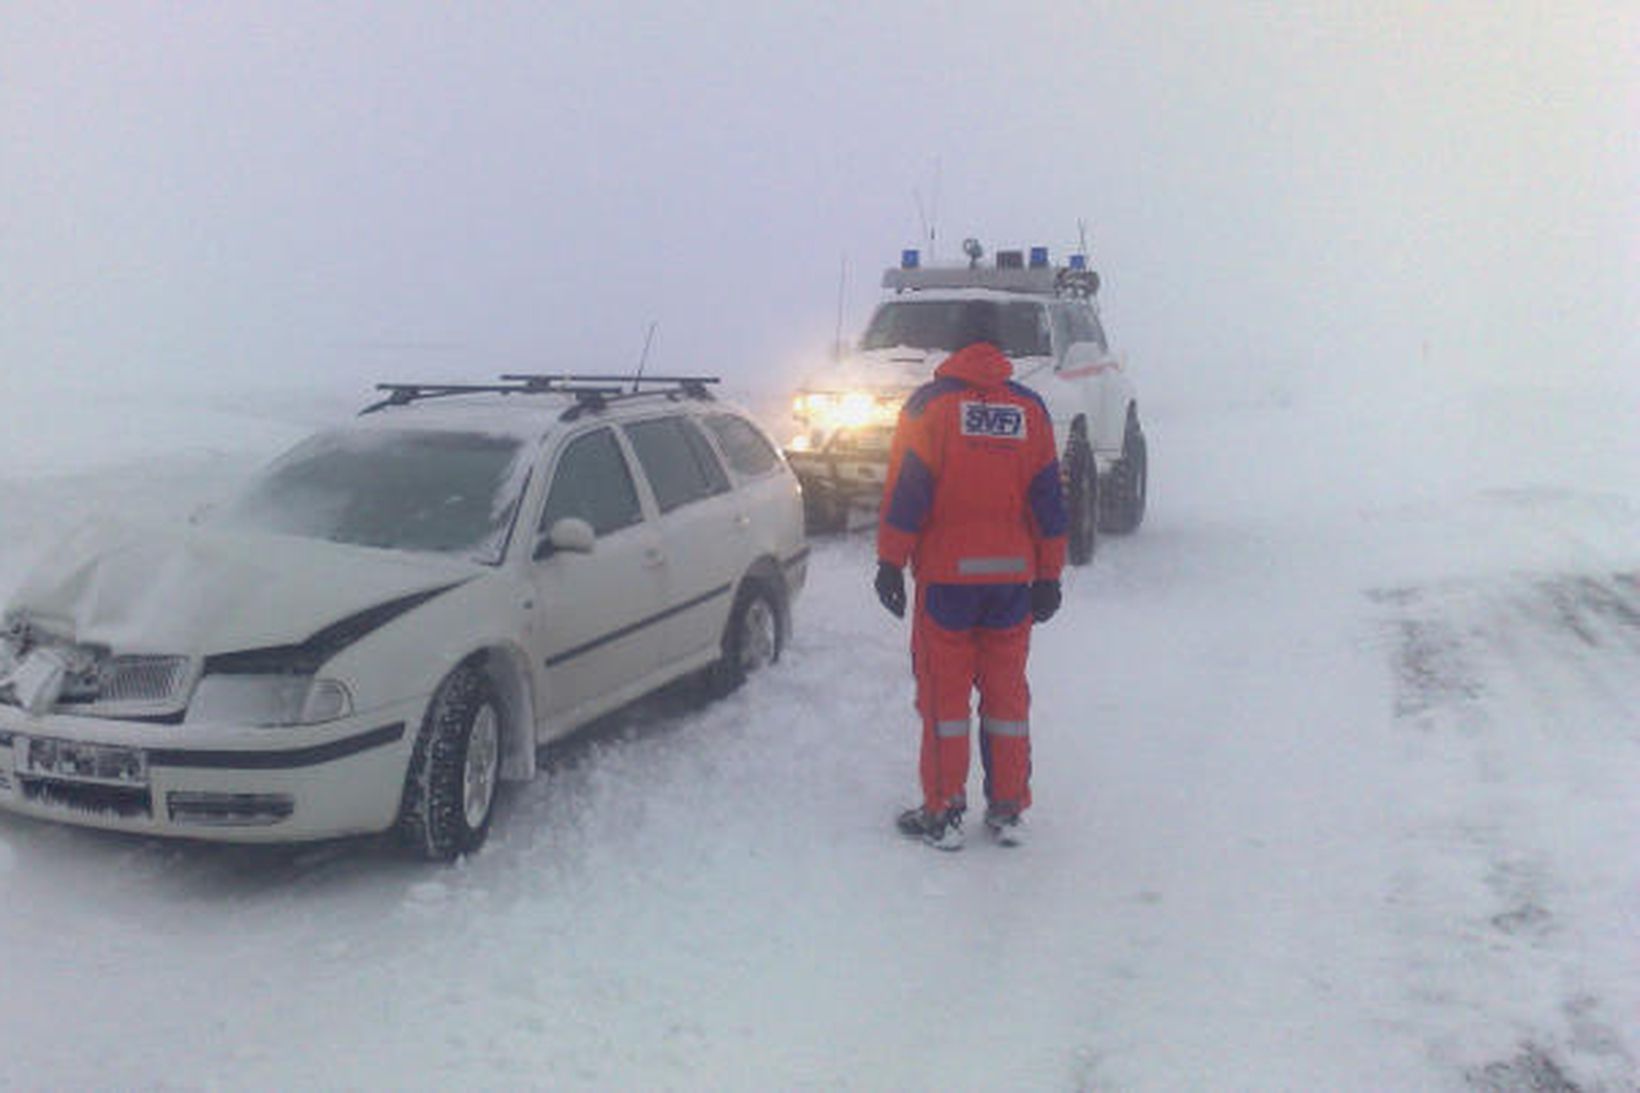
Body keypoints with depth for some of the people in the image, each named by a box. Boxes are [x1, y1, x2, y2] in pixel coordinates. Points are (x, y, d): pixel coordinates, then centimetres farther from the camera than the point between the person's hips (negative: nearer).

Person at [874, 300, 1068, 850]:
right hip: (1013, 574, 3)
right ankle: (1008, 812, 18)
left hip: (947, 574, -3)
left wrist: (890, 562, -2)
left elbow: (906, 491, -8)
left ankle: (942, 814, 7)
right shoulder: (1030, 407, 6)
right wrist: (1048, 576, 13)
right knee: (1007, 691, 11)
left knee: (943, 693, 3)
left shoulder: (930, 403, -5)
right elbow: (1049, 500, 8)